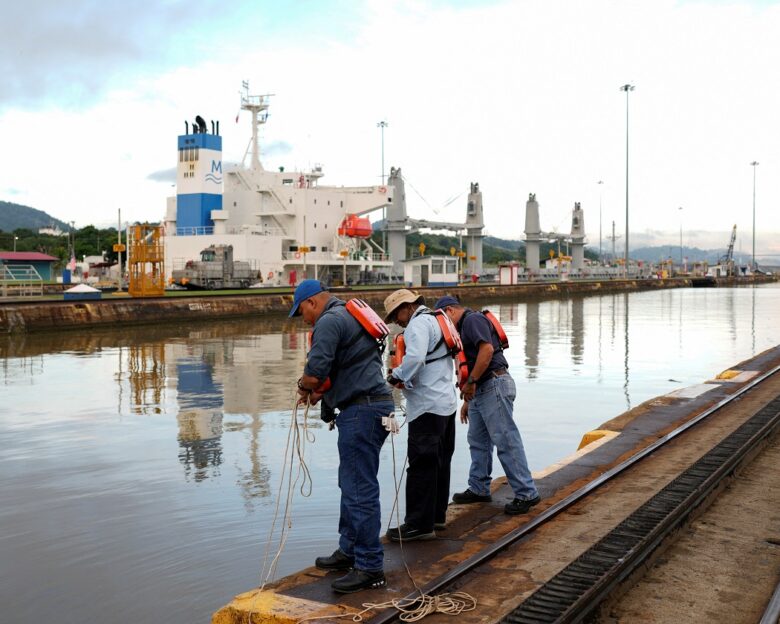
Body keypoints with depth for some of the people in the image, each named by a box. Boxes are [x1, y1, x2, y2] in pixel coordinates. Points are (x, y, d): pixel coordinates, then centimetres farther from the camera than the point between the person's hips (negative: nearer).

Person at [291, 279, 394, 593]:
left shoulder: (329, 322, -12)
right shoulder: (349, 316, 21)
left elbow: (315, 374, -21)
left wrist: (304, 388, 0)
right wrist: (321, 392, 16)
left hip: (362, 411, -11)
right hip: (374, 404, 11)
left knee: (359, 489, -7)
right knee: (351, 483, 19)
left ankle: (369, 567, -2)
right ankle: (350, 550, 29)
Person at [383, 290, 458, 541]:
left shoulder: (418, 323, -10)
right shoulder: (436, 320, 21)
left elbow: (415, 358, -27)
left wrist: (396, 376, -11)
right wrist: (403, 376, 6)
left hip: (428, 406, -11)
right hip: (447, 401, 11)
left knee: (421, 465, -6)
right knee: (440, 462, 15)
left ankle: (419, 524, -3)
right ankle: (436, 515, 24)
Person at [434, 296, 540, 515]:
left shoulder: (472, 319, -8)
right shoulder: (464, 327, 23)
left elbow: (487, 350, -23)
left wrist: (470, 381, -17)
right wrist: (467, 400, 26)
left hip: (494, 385, -11)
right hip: (481, 390, 11)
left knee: (506, 441, -9)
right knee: (478, 441, 16)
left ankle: (526, 494, -5)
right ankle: (479, 489, 27)